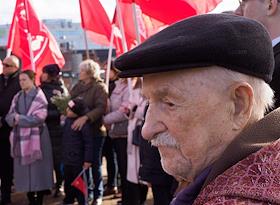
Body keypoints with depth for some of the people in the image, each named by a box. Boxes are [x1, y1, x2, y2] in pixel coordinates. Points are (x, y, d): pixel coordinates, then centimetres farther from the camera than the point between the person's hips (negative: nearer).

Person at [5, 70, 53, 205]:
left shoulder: (39, 96, -6)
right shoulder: (17, 97, 11)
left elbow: (39, 118, -15)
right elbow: (9, 116, 8)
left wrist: (19, 118, -11)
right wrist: (14, 119, -14)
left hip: (36, 137, -5)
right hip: (20, 138, 6)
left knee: (38, 170, 1)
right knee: (24, 171, 8)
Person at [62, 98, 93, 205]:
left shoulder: (84, 123, -19)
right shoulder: (67, 120, 6)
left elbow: (89, 143, -19)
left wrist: (88, 160, -19)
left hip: (78, 161, -8)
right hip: (67, 159, 8)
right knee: (68, 183, 19)